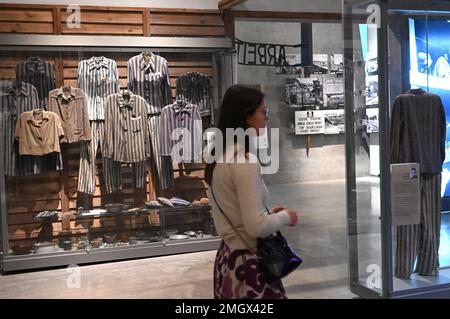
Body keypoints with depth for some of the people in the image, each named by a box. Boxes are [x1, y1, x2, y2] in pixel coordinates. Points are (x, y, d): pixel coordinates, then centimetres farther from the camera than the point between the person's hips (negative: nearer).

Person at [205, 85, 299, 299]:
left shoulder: (220, 155, 6)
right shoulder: (245, 160, -21)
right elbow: (256, 226, -23)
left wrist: (269, 214, 10)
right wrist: (285, 217, -6)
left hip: (228, 258, 9)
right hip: (247, 263, -9)